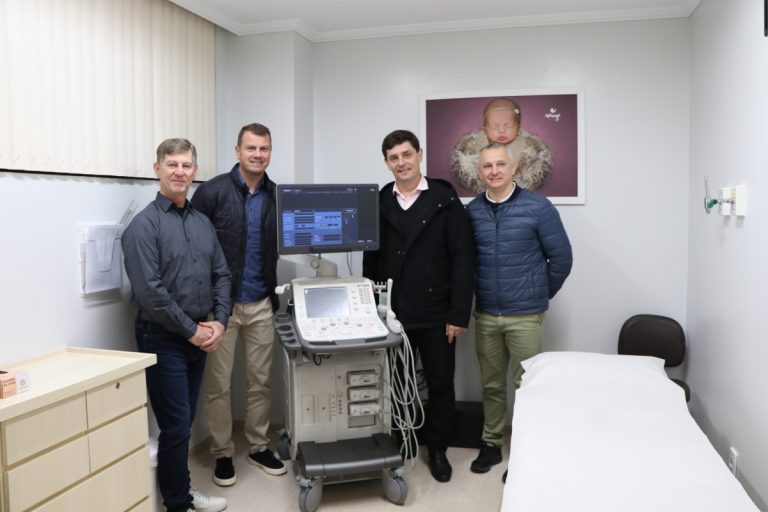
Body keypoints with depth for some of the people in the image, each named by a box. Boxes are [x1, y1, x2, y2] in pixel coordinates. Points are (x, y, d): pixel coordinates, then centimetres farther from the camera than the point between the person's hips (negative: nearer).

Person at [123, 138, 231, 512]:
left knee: (184, 422, 17)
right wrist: (192, 330, -14)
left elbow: (221, 275, 11)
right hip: (163, 339, -6)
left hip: (199, 336, 6)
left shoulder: (203, 222, 9)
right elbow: (149, 291, -18)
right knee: (176, 425, 1)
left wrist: (218, 322, -3)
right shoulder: (144, 224, -11)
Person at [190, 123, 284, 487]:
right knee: (218, 384, 7)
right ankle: (222, 454, 24)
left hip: (261, 304, 4)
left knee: (260, 380, 13)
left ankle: (259, 447, 29)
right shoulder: (212, 191, -9)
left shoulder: (277, 196, 4)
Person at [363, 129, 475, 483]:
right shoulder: (379, 203, 5)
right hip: (392, 314, 3)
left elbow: (463, 260, -8)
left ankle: (437, 450, 29)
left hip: (435, 315, -2)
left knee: (440, 384, 10)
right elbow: (370, 260, 8)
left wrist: (458, 314, -12)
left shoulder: (445, 201, -5)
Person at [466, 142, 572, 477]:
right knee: (491, 385, 14)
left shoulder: (538, 207, -7)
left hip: (525, 315, -3)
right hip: (485, 315, 3)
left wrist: (542, 294, 5)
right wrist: (478, 295, 11)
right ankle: (491, 444, 30)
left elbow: (561, 257, -2)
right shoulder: (471, 211, 1)